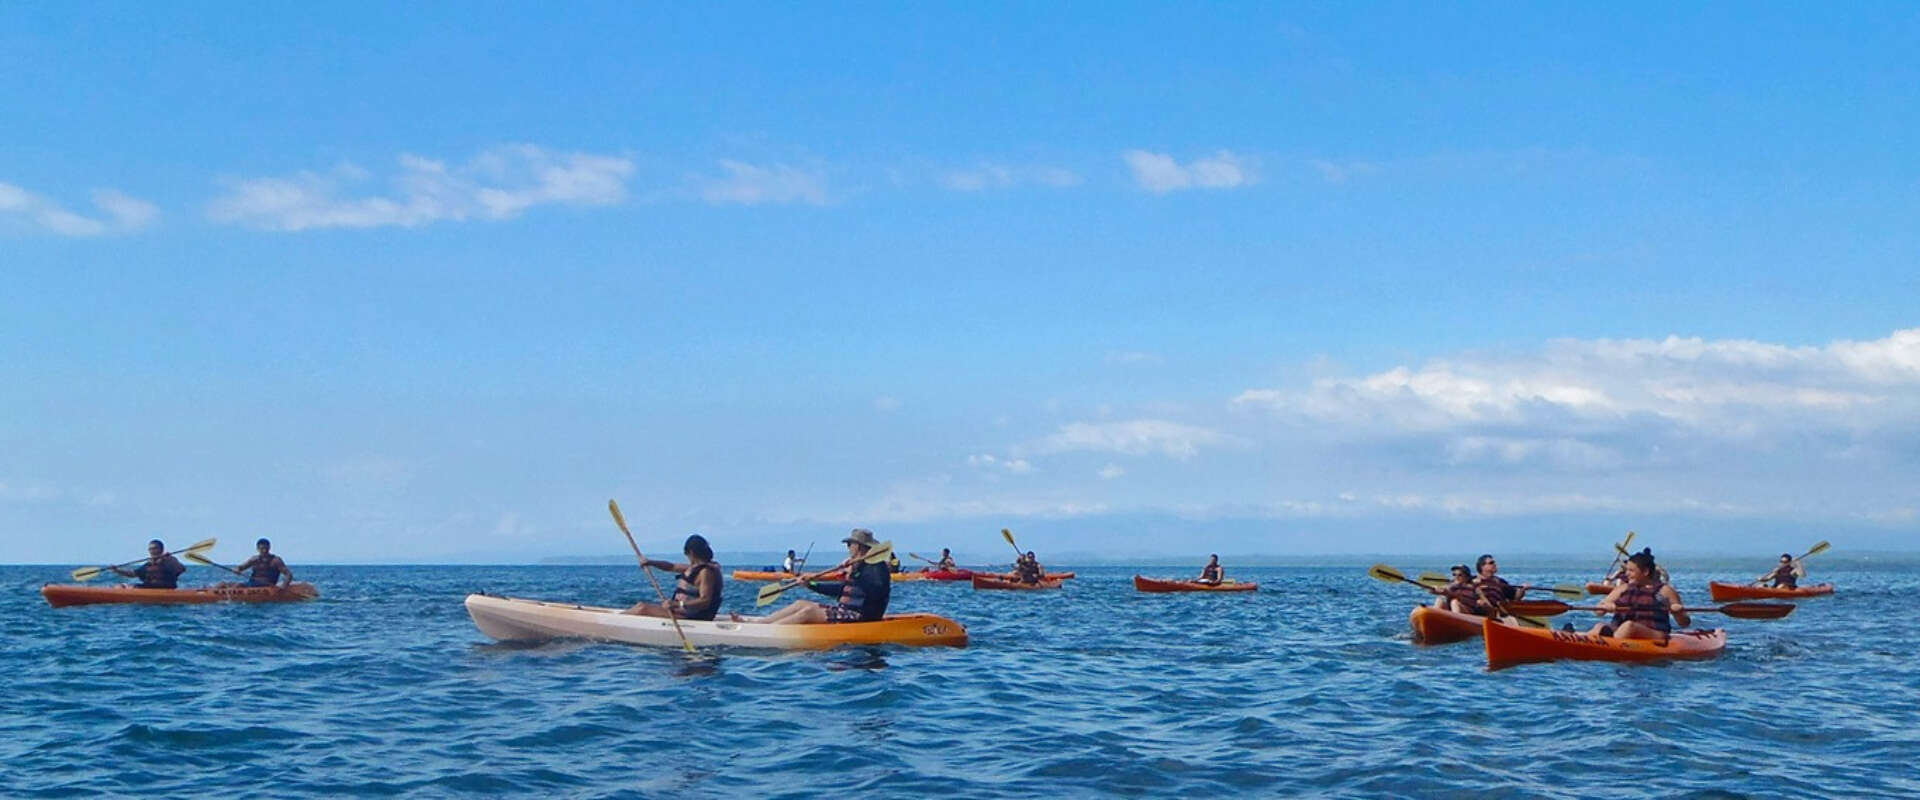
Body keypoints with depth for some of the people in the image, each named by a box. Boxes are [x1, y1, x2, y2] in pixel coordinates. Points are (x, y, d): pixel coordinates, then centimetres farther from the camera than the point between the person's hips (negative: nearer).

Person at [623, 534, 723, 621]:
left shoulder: (706, 572, -20)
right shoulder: (696, 567, 13)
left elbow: (705, 601, -28)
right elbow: (672, 567, 23)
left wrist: (678, 604, -35)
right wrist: (651, 563, 8)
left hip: (690, 616, -11)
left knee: (643, 609, -11)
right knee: (642, 605, 13)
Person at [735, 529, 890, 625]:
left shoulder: (876, 567, -12)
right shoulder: (859, 566, 19)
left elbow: (876, 591, -29)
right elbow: (842, 589, 27)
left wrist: (855, 575, -32)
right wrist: (811, 585, 23)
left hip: (862, 616, -10)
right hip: (847, 610, 10)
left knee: (809, 611, -19)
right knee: (801, 604, 5)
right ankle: (757, 621, -3)